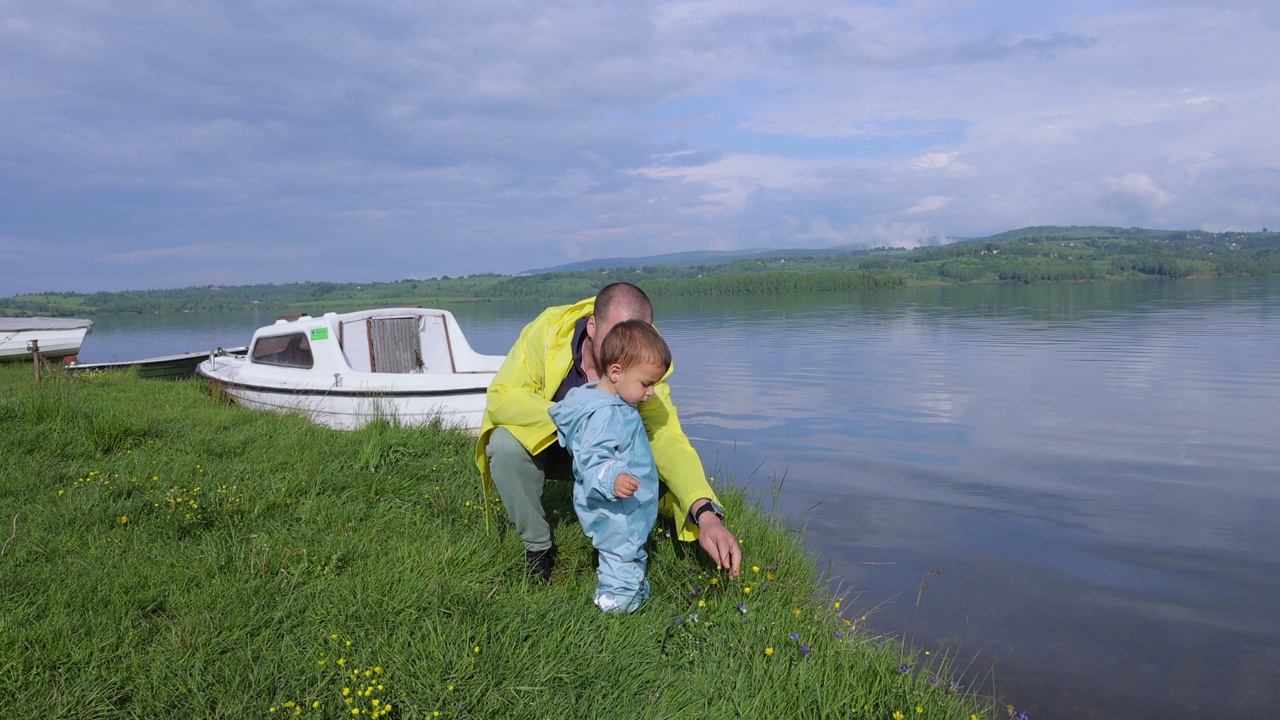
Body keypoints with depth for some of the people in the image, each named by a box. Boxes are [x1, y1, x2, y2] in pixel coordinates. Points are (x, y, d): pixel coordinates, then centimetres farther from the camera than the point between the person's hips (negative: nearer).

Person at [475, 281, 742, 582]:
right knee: (505, 444, -33)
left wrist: (706, 513, -48)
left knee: (652, 462, -26)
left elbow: (668, 439, -32)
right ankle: (538, 546, -9)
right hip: (540, 443, -1)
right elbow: (500, 398, -28)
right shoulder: (549, 330, -28)